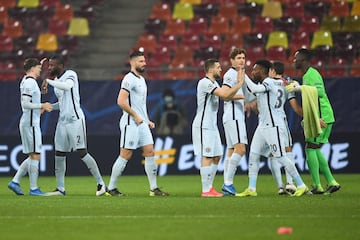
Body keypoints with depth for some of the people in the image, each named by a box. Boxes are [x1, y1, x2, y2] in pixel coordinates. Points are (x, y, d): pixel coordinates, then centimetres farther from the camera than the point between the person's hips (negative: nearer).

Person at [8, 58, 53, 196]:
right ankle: (33, 188, -5)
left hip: (29, 123, 10)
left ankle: (15, 181, 9)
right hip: (31, 123, -10)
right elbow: (25, 104, -22)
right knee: (35, 156, -7)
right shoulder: (30, 82, -14)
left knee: (33, 157, 13)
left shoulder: (26, 80, 14)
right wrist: (42, 106, -18)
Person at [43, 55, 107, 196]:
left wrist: (48, 81, -27)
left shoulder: (70, 75, -9)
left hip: (75, 120, -8)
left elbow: (67, 86, -33)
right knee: (59, 155, 5)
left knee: (82, 153, -9)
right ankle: (60, 189, 11)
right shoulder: (57, 81, 16)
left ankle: (101, 183, 0)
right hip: (62, 121, 8)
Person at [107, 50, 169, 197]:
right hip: (130, 123, -9)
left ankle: (154, 188, 7)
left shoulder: (141, 79, 18)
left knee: (150, 152, 4)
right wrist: (135, 116, -17)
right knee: (125, 155, -5)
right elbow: (121, 101, -21)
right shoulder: (129, 79, -13)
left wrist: (147, 120, 18)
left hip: (142, 123, 9)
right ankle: (111, 188, 4)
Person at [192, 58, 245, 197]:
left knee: (217, 157, 10)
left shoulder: (214, 83, 17)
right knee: (207, 157, -9)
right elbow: (224, 94, -25)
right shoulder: (205, 83, -15)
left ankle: (209, 187, 15)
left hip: (212, 126, 10)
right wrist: (239, 84, -16)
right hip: (203, 126, -10)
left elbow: (226, 97, 14)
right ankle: (206, 190, -7)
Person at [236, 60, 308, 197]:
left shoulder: (269, 82, -13)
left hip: (274, 126, -10)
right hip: (263, 125, 10)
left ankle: (301, 186, 0)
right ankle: (251, 189, 7)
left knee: (280, 157, -8)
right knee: (253, 155, 5)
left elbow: (255, 89, -28)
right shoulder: (263, 84, 15)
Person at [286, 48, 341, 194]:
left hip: (322, 117, -10)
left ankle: (317, 186, -9)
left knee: (310, 149, -8)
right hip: (320, 117, 10)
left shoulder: (312, 74, -12)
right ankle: (331, 182, 14)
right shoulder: (307, 75, 19)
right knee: (315, 150, 13)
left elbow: (319, 92, -27)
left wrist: (300, 88, -26)